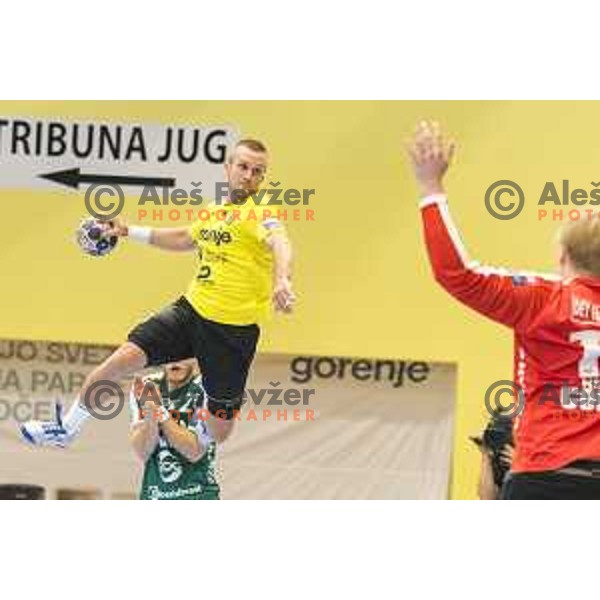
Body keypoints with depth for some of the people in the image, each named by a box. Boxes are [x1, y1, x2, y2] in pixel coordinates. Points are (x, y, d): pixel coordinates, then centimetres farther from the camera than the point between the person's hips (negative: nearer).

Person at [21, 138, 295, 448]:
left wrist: (282, 280, -56)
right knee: (127, 356, -11)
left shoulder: (259, 215, -11)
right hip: (191, 309, 5)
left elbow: (278, 242, -34)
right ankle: (67, 428, 9)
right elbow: (183, 238, 33)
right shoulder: (212, 213, 11)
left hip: (235, 329, -5)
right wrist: (129, 231, 32)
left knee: (218, 429, 2)